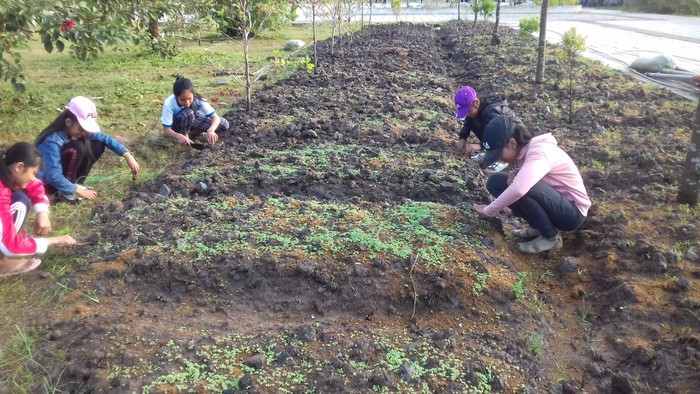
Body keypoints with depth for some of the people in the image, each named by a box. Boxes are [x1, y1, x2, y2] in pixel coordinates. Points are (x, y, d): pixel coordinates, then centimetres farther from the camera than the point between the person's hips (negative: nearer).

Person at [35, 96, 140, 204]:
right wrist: (78, 191, -26)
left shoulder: (75, 130, -10)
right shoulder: (53, 141, -32)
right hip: (46, 182, -8)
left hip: (62, 176, 8)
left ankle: (74, 184, 2)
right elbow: (54, 177, -34)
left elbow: (104, 138, -5)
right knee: (76, 148, -31)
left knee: (98, 146, -6)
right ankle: (64, 192, -15)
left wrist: (127, 156, -14)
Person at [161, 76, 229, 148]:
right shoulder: (169, 103, -34)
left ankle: (191, 132, 2)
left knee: (223, 125, -16)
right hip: (175, 126, -4)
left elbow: (215, 117, -33)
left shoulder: (198, 99, -29)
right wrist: (179, 136, -54)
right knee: (188, 113, -39)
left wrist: (211, 130, -55)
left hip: (193, 121, 4)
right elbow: (166, 130, -33)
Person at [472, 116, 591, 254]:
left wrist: (488, 210, -30)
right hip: (555, 203, 8)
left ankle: (550, 238, -13)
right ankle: (539, 227, 6)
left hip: (572, 211, -8)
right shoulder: (524, 149, -2)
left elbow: (518, 189, -43)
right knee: (495, 181, -2)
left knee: (522, 186, -34)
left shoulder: (539, 153, -28)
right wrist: (514, 174, -15)